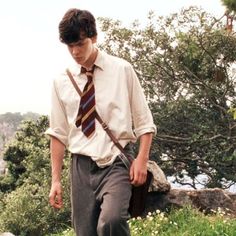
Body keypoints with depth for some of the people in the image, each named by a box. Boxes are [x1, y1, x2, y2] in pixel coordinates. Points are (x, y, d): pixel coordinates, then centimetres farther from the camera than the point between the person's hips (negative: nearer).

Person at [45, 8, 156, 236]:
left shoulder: (122, 70, 0)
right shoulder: (62, 81, 7)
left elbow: (144, 121, 3)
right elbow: (58, 133, 10)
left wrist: (141, 160, -9)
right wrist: (55, 180, 7)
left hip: (117, 163, -3)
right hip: (82, 166, 3)